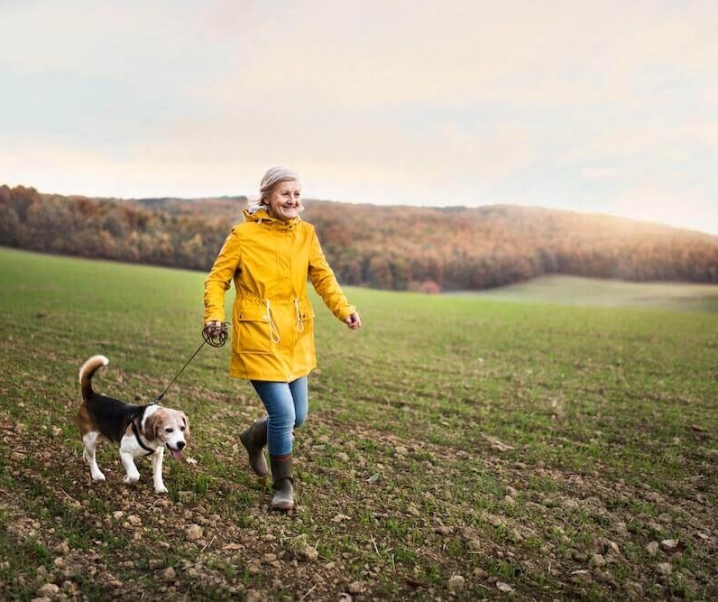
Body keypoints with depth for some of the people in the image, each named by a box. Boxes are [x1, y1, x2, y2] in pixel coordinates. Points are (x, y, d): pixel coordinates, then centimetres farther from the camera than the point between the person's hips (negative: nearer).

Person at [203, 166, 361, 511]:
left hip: (296, 339, 6)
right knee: (283, 413, -10)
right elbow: (217, 278, -4)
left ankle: (255, 438, 46)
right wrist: (214, 316, -20)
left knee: (297, 417, 13)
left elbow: (322, 277, 6)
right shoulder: (244, 235, -9)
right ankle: (283, 486, 14)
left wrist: (344, 310, -10)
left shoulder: (306, 234, 4)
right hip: (258, 338, -5)